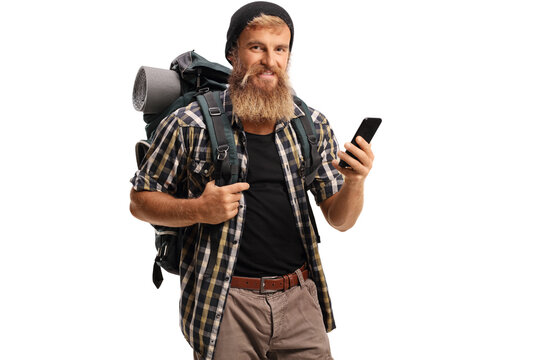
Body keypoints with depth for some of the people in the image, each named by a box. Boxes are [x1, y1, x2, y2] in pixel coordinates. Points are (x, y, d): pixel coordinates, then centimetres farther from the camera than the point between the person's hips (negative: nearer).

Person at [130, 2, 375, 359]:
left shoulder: (313, 126, 3)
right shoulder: (189, 125, -7)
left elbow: (340, 220, 6)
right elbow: (140, 201, 2)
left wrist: (355, 182, -15)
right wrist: (198, 210, -16)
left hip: (300, 298, 3)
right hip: (226, 302, -3)